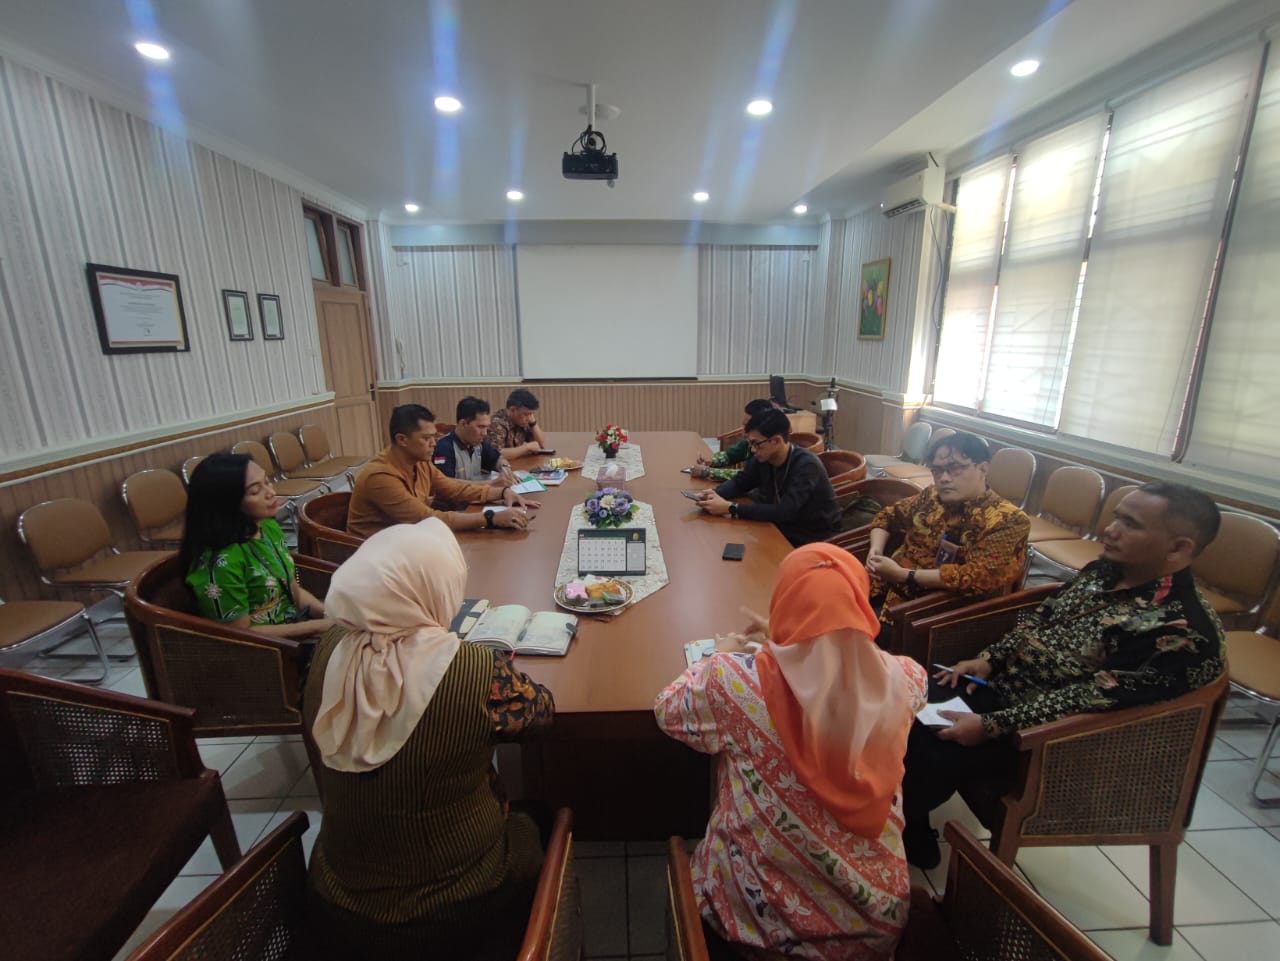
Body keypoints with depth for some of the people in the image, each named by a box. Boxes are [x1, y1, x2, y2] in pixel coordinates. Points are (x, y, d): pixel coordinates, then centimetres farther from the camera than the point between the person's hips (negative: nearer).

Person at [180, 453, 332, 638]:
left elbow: (294, 591, 7)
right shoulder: (222, 562, -24)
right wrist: (317, 626, -17)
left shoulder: (269, 526, -1)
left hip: (296, 626, 7)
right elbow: (241, 633, -16)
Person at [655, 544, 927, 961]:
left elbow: (668, 710, -8)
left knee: (691, 858, 29)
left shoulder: (737, 681, -28)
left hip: (762, 914, -2)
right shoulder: (898, 678, -18)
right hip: (876, 912, 3)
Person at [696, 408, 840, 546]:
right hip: (784, 529, 6)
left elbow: (783, 512, -34)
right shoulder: (762, 459, -7)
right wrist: (715, 495, -14)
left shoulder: (806, 466, -27)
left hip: (815, 541, -6)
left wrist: (730, 508, -33)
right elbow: (739, 481, 8)